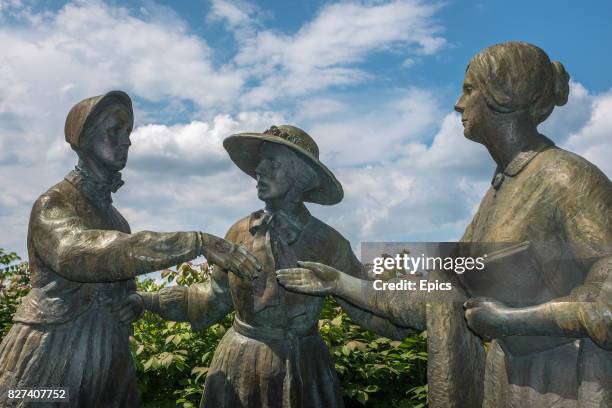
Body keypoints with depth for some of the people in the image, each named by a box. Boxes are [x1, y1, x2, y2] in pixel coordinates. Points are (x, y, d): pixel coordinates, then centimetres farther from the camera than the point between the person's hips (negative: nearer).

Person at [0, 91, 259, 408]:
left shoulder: (112, 214, 13)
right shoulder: (53, 206, -11)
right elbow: (81, 251, -32)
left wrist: (134, 304, -7)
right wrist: (198, 242, -36)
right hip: (48, 366, -6)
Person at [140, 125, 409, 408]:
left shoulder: (327, 242, -10)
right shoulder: (241, 232, -2)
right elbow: (214, 297, 9)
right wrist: (149, 300, 6)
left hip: (301, 371, -2)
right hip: (238, 366, 3)